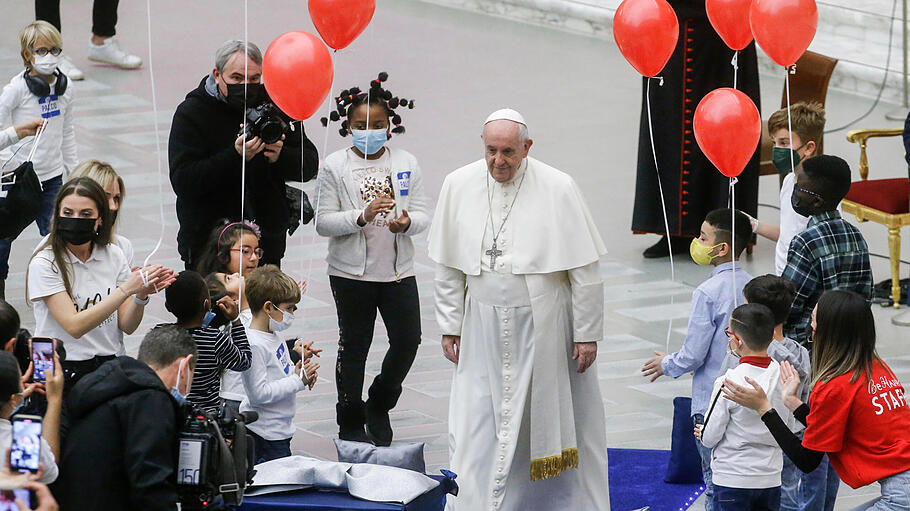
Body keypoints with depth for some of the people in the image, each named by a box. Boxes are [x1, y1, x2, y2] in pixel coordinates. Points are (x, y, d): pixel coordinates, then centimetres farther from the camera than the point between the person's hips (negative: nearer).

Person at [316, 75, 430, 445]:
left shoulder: (406, 163, 4)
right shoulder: (335, 166, -4)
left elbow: (423, 215, 3)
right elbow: (323, 222, -8)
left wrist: (407, 222, -20)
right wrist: (362, 216, -23)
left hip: (398, 271, 2)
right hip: (351, 272, -2)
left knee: (408, 341, -1)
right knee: (354, 346, 6)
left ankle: (380, 405, 24)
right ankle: (350, 422, 19)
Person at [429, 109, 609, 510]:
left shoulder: (558, 188, -10)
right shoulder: (458, 186, -1)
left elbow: (585, 270, -6)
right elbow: (449, 267, 8)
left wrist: (587, 334, -6)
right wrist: (449, 326, 7)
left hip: (544, 326, -2)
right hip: (484, 327, 2)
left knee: (550, 420, 8)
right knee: (476, 428, 0)